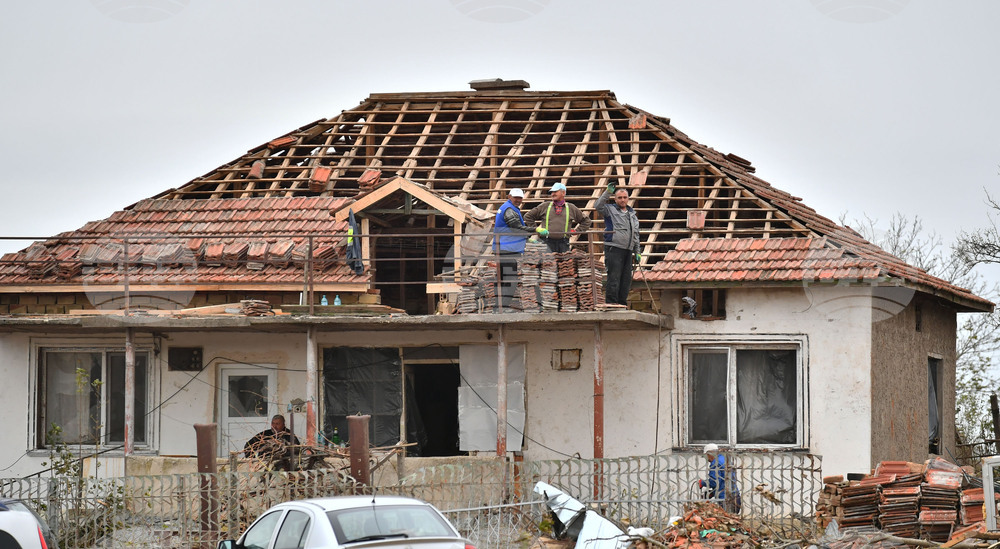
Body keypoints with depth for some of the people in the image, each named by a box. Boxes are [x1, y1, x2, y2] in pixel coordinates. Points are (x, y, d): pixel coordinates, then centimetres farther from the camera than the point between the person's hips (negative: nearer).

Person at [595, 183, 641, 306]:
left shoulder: (632, 214, 21)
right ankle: (611, 304, -8)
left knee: (626, 279, 7)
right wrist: (608, 192, -20)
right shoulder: (610, 210, 3)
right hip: (614, 249, -6)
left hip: (627, 251, 6)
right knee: (614, 278, -10)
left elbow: (636, 235, 25)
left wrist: (637, 252, 21)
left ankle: (622, 303, 14)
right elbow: (598, 206, -18)